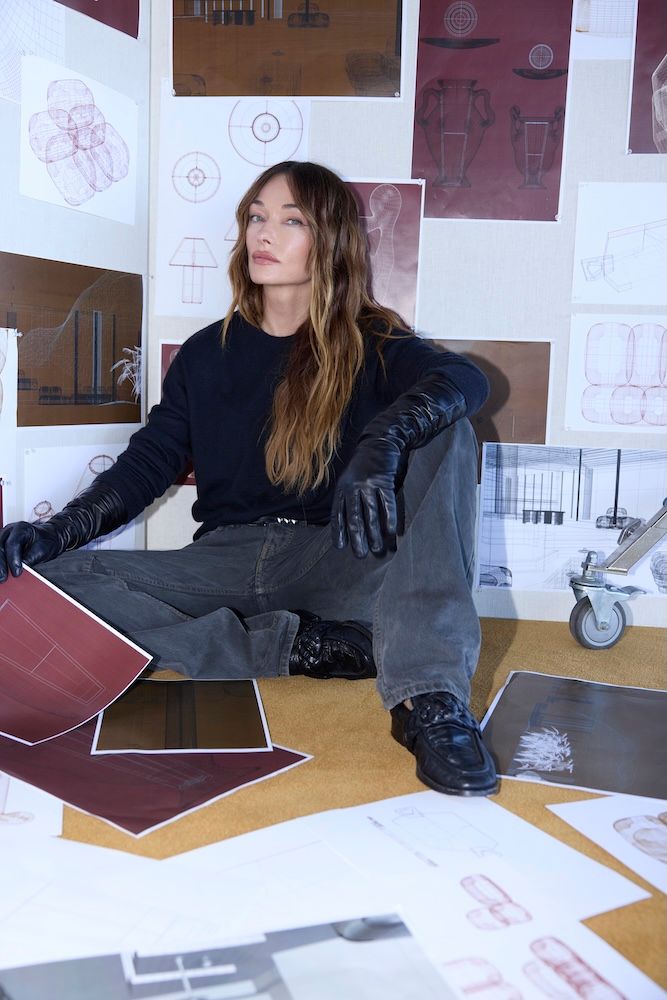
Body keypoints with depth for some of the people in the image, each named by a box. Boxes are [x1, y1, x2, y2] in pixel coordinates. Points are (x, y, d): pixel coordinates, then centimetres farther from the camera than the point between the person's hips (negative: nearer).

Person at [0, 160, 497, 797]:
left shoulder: (369, 344, 5)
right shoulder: (207, 353, 14)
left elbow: (465, 378, -15)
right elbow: (148, 462, 8)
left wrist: (383, 444, -36)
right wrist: (58, 532, -9)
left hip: (339, 565, -2)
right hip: (229, 563, 3)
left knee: (444, 435, -24)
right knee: (55, 579, -19)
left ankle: (427, 697, -37)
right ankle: (303, 648, -21)